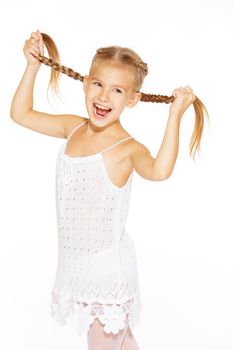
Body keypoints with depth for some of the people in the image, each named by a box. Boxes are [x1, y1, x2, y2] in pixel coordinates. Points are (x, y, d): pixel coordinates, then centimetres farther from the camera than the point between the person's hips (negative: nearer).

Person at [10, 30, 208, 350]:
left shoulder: (127, 148, -22)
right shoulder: (73, 127, -2)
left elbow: (159, 171, -44)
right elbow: (21, 114, 9)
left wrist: (175, 115, -44)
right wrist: (33, 66, 2)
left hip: (107, 266, -6)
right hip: (77, 261, 6)